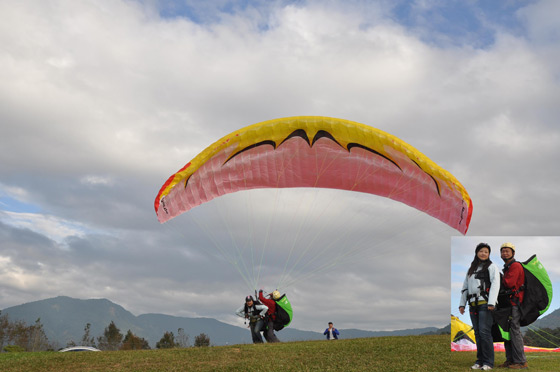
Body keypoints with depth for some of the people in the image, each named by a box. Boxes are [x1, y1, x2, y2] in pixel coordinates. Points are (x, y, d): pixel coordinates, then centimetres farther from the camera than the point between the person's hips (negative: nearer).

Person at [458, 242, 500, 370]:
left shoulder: (492, 267, 5)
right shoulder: (471, 269, 23)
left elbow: (495, 285, -7)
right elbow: (465, 287, 22)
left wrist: (491, 303, -17)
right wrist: (462, 304, 14)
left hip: (485, 303, -6)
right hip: (473, 305, 6)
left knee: (484, 332, -13)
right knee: (477, 333, 5)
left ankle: (488, 362, -9)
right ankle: (480, 360, 9)